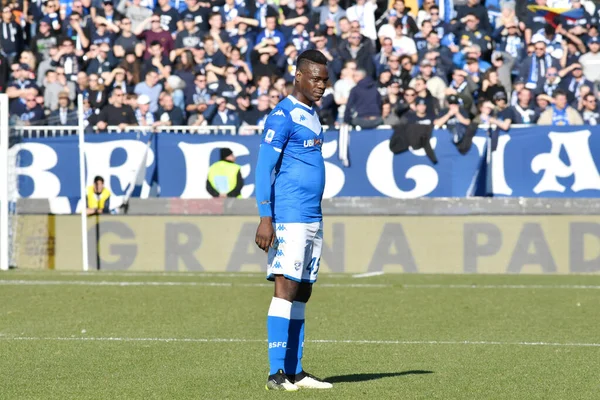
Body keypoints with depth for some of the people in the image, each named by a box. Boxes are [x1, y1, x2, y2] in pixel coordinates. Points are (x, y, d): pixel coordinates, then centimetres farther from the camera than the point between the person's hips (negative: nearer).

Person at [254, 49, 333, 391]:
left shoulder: (312, 114, 18)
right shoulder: (284, 116, -9)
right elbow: (265, 168, -14)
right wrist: (266, 218, -20)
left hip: (313, 219, 9)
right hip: (289, 218, -9)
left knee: (302, 294, 8)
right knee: (286, 289, -11)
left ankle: (295, 371, 10)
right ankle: (277, 373, -13)